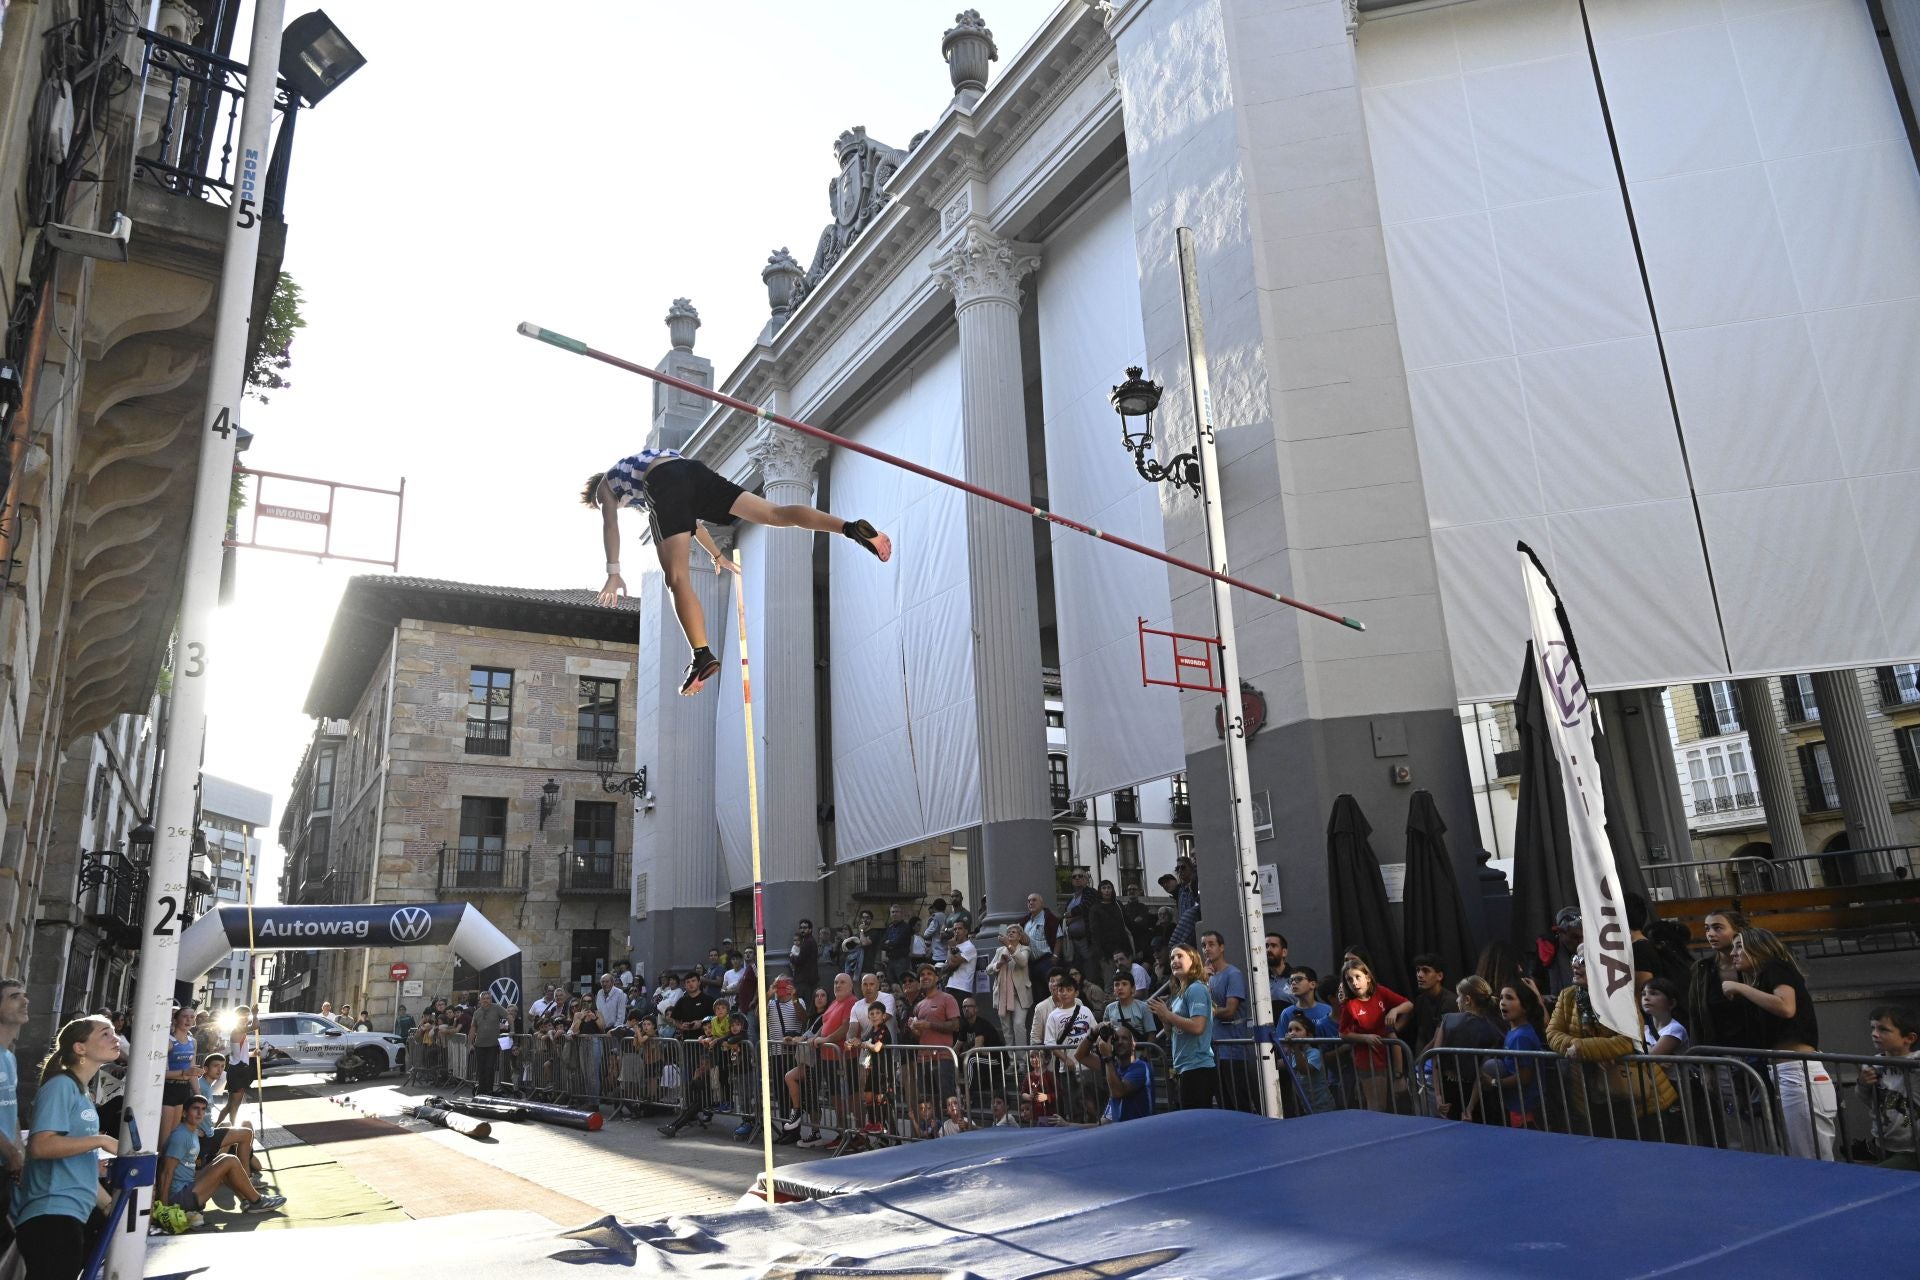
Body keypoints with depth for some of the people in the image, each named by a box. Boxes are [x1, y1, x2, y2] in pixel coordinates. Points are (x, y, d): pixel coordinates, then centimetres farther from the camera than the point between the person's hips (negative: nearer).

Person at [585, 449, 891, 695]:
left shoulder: (605, 485, 33)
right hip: (696, 471, 5)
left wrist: (614, 573, 14)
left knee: (677, 579, -10)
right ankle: (852, 528, -26)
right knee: (774, 514, -7)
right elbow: (689, 514, 52)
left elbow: (610, 526, 17)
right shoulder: (643, 460, 49)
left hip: (664, 486, -5)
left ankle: (702, 654, -27)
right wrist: (716, 554, 58)